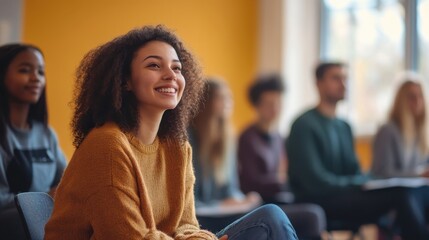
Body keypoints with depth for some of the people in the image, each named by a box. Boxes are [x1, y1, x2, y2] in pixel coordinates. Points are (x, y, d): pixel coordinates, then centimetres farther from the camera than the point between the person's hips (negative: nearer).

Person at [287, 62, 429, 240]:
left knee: (405, 193, -18)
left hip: (344, 194, 7)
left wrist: (367, 182, -5)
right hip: (320, 202, -7)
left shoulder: (344, 127, 18)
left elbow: (354, 172, 17)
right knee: (400, 194, -25)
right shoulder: (305, 125, -7)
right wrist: (361, 183, -13)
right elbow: (315, 181, -14)